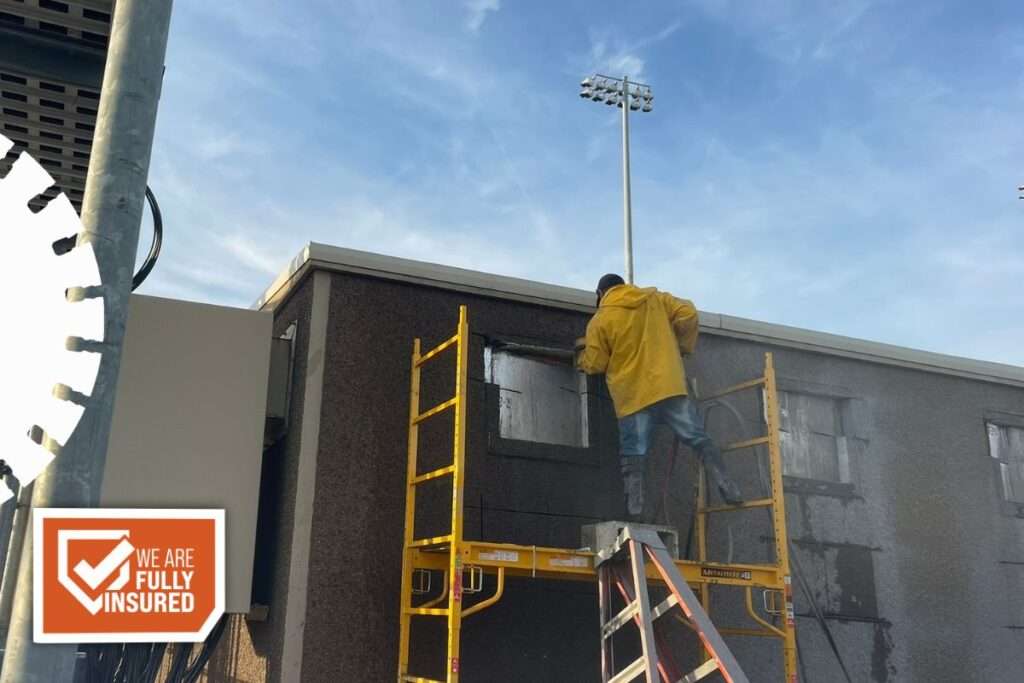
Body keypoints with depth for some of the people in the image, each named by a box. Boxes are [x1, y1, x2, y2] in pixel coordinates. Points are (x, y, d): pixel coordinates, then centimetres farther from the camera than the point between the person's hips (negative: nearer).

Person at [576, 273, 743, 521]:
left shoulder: (600, 320, 3)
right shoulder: (655, 298, 12)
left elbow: (595, 365, 4)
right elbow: (688, 314, 5)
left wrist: (582, 354, 26)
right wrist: (684, 347, 18)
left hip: (632, 396, -2)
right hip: (669, 387, 2)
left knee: (632, 455, 1)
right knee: (699, 438, 5)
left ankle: (635, 514, -5)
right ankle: (726, 488, -6)